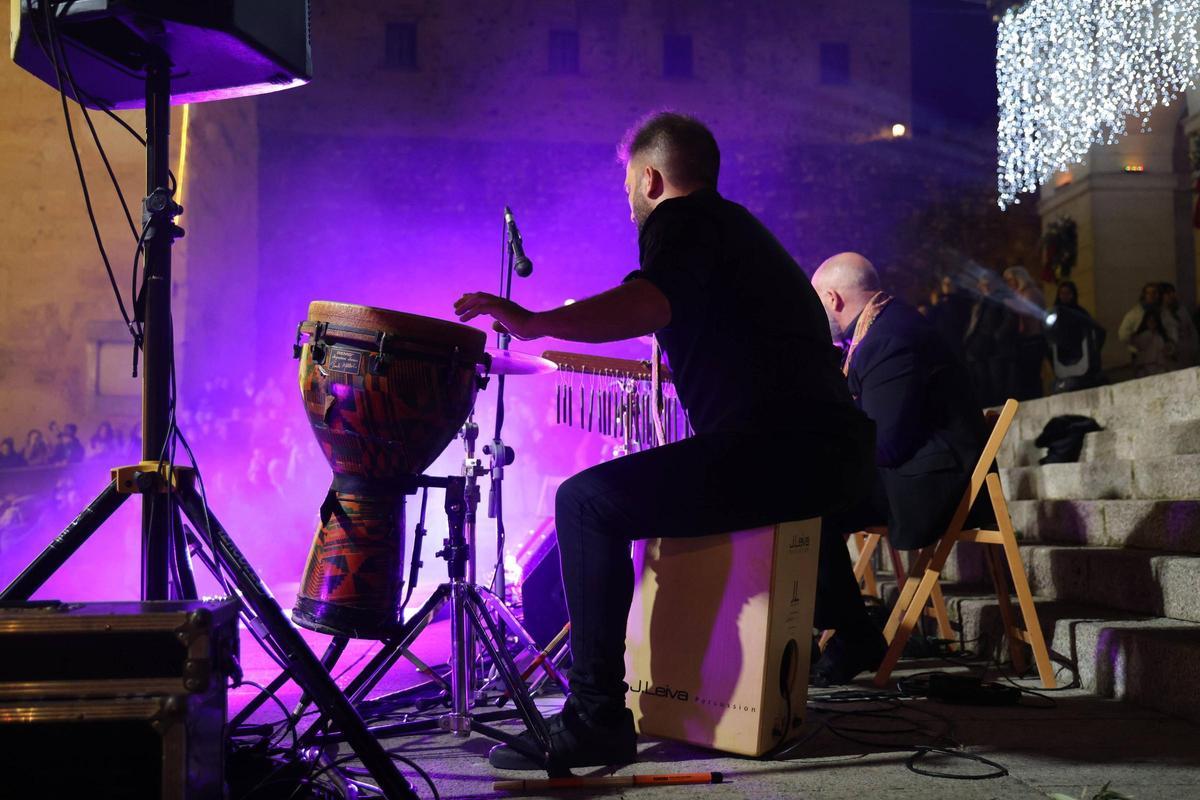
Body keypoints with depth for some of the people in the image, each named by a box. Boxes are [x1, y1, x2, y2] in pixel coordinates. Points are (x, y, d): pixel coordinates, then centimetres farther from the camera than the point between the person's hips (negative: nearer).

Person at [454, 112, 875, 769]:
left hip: (778, 452, -10)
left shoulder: (681, 219, -2)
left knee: (588, 502, -11)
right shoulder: (742, 227, 28)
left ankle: (597, 720, -13)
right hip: (837, 454, 10)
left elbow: (652, 303, -25)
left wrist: (534, 323, -26)